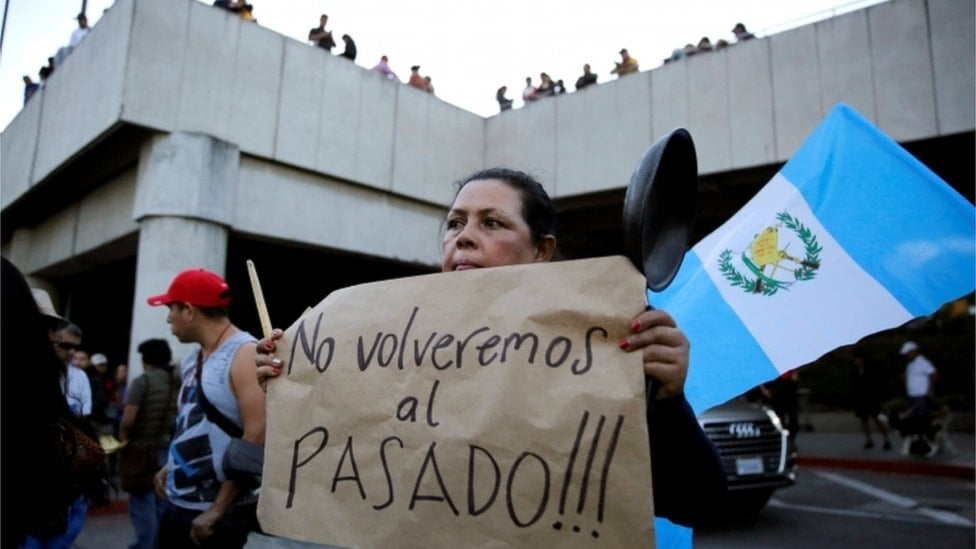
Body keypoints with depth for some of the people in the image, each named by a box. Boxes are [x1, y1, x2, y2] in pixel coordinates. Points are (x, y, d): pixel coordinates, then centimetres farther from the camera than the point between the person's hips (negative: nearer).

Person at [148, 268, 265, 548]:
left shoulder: (244, 354, -16)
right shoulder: (192, 359, 9)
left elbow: (257, 436, -23)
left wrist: (217, 510, -20)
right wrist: (170, 467, 10)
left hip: (217, 513, -8)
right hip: (175, 504, 8)